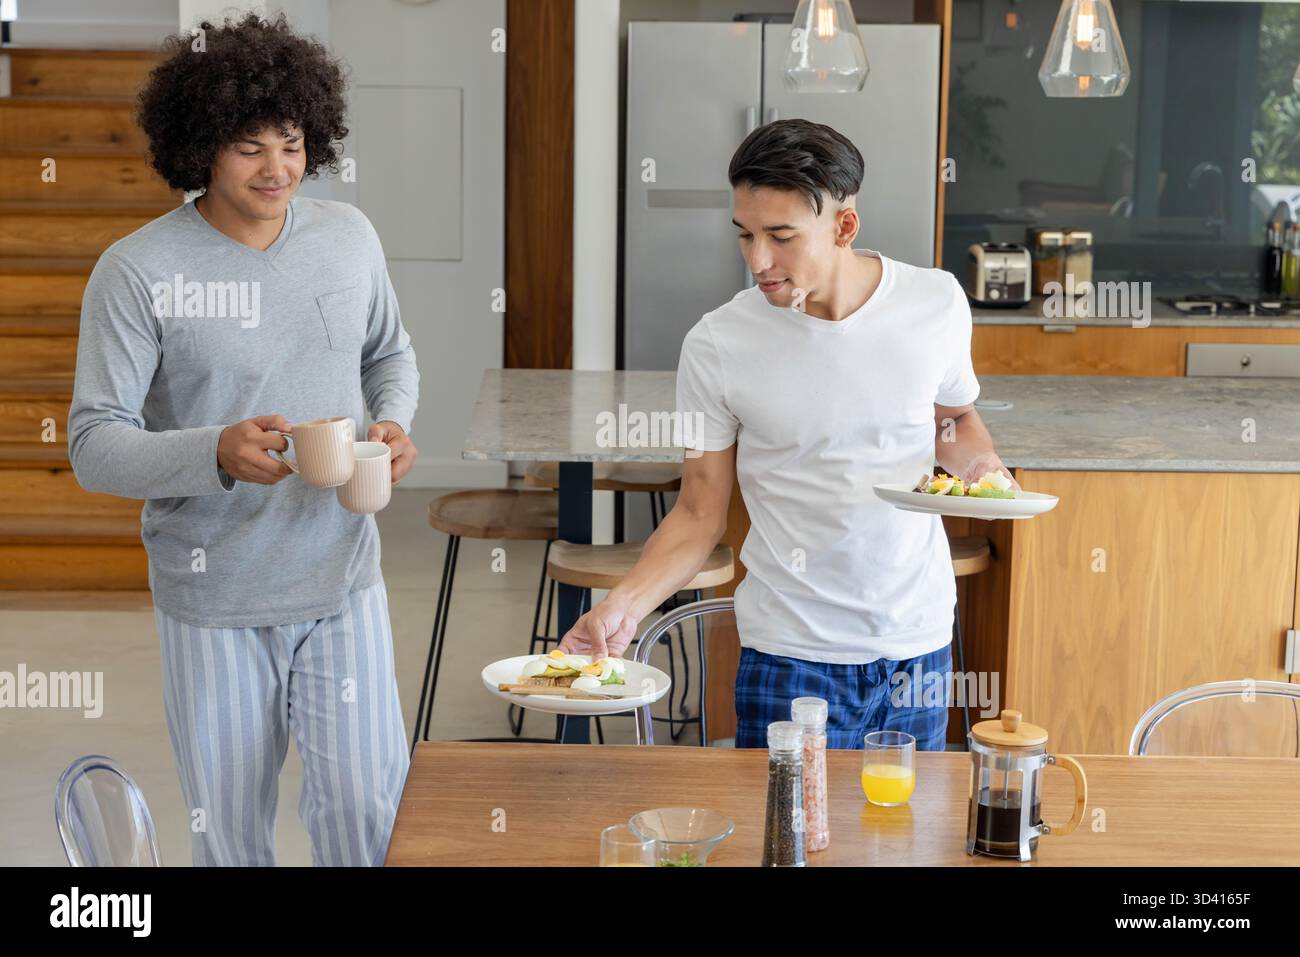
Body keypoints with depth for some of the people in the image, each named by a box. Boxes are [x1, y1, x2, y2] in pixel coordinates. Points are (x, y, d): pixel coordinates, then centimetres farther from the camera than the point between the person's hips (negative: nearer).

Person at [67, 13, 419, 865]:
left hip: (342, 579, 3)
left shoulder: (349, 237, 1)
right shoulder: (137, 271, -13)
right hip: (214, 601, -2)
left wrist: (394, 424, -4)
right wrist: (217, 455, -31)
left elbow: (389, 351, 18)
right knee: (231, 831, 11)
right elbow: (94, 445, -14)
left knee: (369, 809, 1)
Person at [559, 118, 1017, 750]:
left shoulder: (936, 301, -4)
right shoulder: (716, 345, -10)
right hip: (791, 652, -2)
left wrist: (979, 463, -7)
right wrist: (622, 606, -18)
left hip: (919, 640, 2)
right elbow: (700, 514, -3)